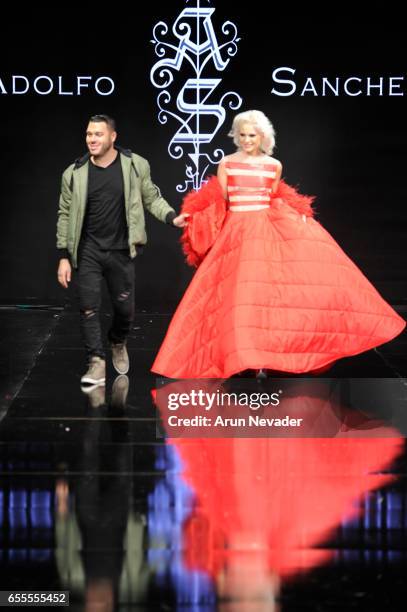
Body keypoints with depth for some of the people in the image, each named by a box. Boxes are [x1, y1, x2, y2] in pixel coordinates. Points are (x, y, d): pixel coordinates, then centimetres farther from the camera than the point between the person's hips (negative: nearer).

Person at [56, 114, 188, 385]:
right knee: (89, 308, -6)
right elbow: (66, 215, 5)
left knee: (125, 307, 8)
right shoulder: (75, 173, -2)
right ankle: (97, 363, 0)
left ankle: (118, 343, 38)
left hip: (121, 250, 0)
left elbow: (152, 198, 7)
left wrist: (172, 217, -12)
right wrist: (64, 257, 3)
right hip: (88, 251, 0)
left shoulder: (135, 165, -5)